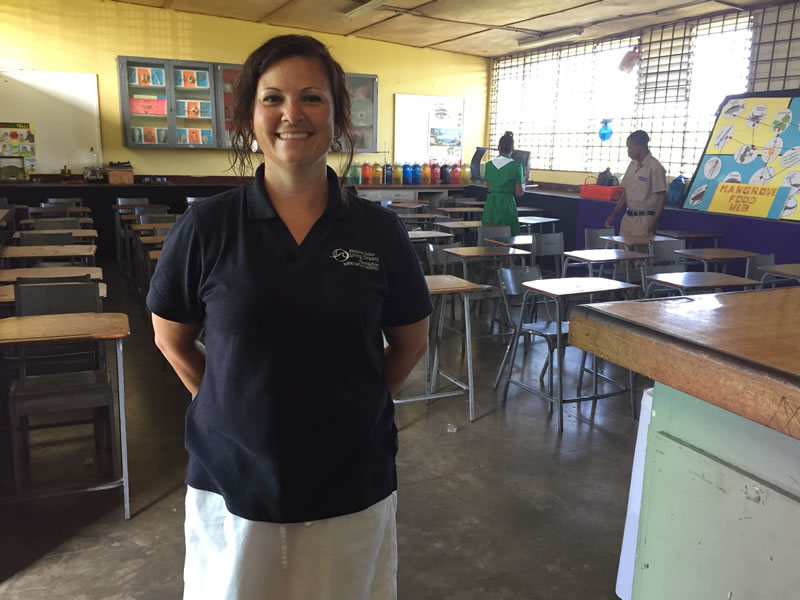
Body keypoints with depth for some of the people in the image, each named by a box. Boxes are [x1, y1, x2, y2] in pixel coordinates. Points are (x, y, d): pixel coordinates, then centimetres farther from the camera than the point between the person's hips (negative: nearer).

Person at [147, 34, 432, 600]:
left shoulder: (379, 230, -6)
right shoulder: (206, 226, -8)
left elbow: (411, 341, 6)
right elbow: (172, 339, 5)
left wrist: (353, 406, 2)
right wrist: (234, 408, 0)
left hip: (353, 486, 1)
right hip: (232, 483, 0)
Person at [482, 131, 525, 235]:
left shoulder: (489, 164, 3)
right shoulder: (516, 165, -7)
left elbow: (488, 186, 10)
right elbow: (519, 193, -7)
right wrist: (524, 181, 10)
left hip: (490, 205, 4)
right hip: (507, 204, -4)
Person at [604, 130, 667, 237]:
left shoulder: (655, 167, -10)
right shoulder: (632, 165, 11)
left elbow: (662, 197, -11)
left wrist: (654, 224, -16)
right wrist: (613, 216, 12)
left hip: (644, 219, -7)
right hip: (628, 217, 7)